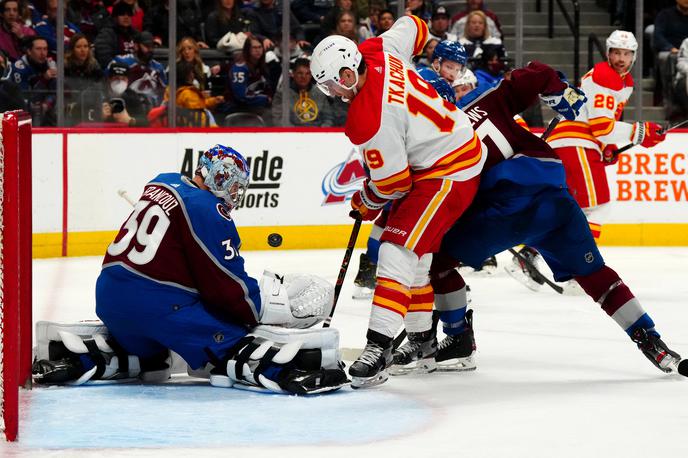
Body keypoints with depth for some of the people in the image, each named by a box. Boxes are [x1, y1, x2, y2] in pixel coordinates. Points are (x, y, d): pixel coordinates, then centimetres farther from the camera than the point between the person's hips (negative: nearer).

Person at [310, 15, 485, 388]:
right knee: (417, 250, 19)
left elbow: (392, 183, -20)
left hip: (449, 173, -11)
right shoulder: (380, 50, -7)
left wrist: (366, 202, 1)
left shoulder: (369, 122, -29)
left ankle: (379, 347, -29)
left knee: (400, 248, -20)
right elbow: (412, 26, 15)